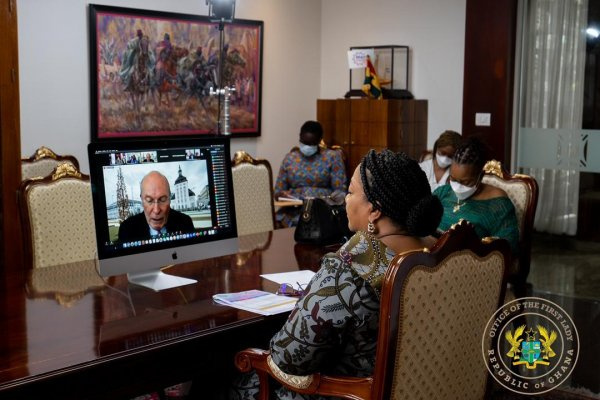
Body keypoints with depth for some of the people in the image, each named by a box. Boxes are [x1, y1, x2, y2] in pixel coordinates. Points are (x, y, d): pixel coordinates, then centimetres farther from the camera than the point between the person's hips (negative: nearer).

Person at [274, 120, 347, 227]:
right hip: (294, 211, 2)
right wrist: (282, 195, -9)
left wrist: (339, 196, -23)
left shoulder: (332, 157, 7)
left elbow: (340, 190, 2)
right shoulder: (289, 158, 14)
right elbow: (278, 191, 16)